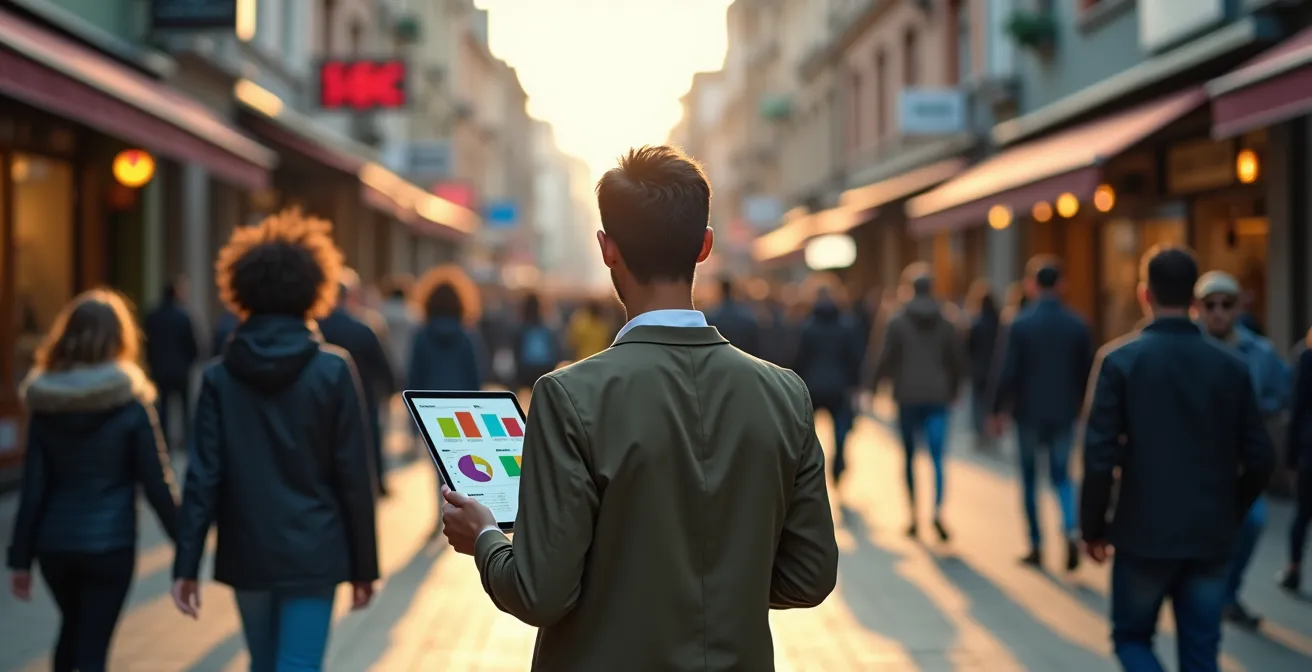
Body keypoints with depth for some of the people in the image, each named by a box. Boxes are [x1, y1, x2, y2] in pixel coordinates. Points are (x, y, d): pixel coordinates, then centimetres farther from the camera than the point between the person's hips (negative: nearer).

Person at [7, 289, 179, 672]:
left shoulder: (44, 405, -1)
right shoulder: (131, 403, -9)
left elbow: (33, 488, -2)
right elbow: (156, 483, -8)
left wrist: (20, 556, 4)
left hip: (54, 543, 4)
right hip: (110, 543, -4)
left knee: (72, 628, 26)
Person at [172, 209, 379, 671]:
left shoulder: (220, 377, -1)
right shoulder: (334, 371, -7)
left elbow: (203, 477, -5)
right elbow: (354, 476, -6)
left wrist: (186, 565, -3)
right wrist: (364, 565, 1)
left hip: (246, 554, 3)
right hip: (312, 554, -3)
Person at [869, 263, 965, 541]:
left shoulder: (897, 322, -3)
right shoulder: (946, 323, 4)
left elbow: (885, 359, -6)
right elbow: (958, 361, 7)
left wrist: (874, 385, 9)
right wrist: (952, 388, 22)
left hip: (908, 396, -1)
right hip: (937, 397, 1)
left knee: (910, 457, 11)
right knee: (937, 457, -4)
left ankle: (914, 517, 14)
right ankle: (938, 510, -26)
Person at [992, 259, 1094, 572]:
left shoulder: (1021, 324, -11)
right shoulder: (1078, 325, -2)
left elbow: (1009, 372, -12)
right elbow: (1087, 371, 4)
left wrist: (1000, 410, -2)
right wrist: (1080, 404, 20)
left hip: (1029, 412, -2)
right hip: (1064, 413, 2)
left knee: (1030, 479, 10)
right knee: (1061, 476, 13)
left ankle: (1036, 547, 13)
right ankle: (1071, 530, -11)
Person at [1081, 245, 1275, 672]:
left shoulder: (1120, 360, -9)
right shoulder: (1231, 366, 1)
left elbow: (1100, 455, -12)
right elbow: (1259, 460, 1)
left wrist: (1093, 528, 0)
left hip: (1144, 533, -2)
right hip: (1211, 537, 3)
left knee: (1132, 637, 16)